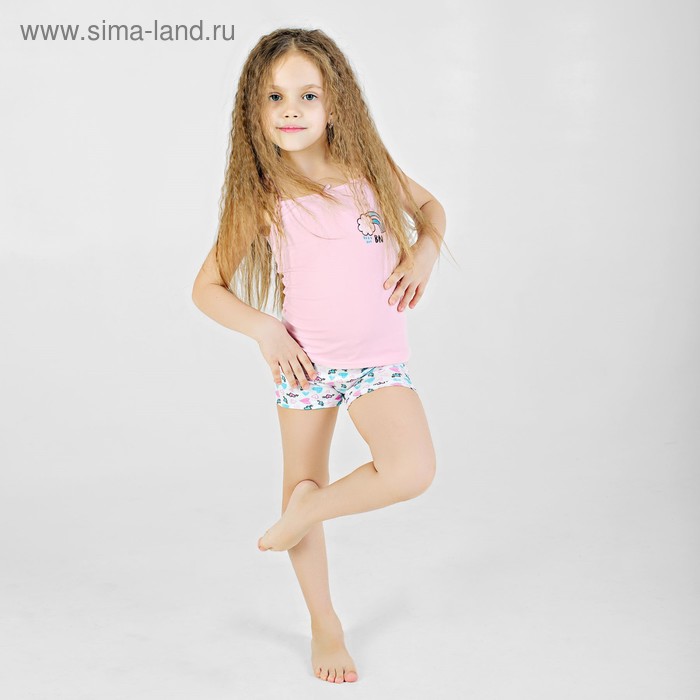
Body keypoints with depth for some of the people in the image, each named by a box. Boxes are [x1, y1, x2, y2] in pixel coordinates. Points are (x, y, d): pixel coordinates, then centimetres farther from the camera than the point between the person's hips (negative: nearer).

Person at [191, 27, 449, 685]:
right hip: (304, 360, -1)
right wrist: (264, 330, -16)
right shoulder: (262, 198, -8)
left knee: (412, 471, -21)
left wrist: (425, 250, -4)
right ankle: (324, 624, 31)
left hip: (378, 357, 1)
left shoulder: (368, 166, -2)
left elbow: (428, 205, 17)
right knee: (302, 481, 10)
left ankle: (307, 508, 8)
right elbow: (206, 288, -1)